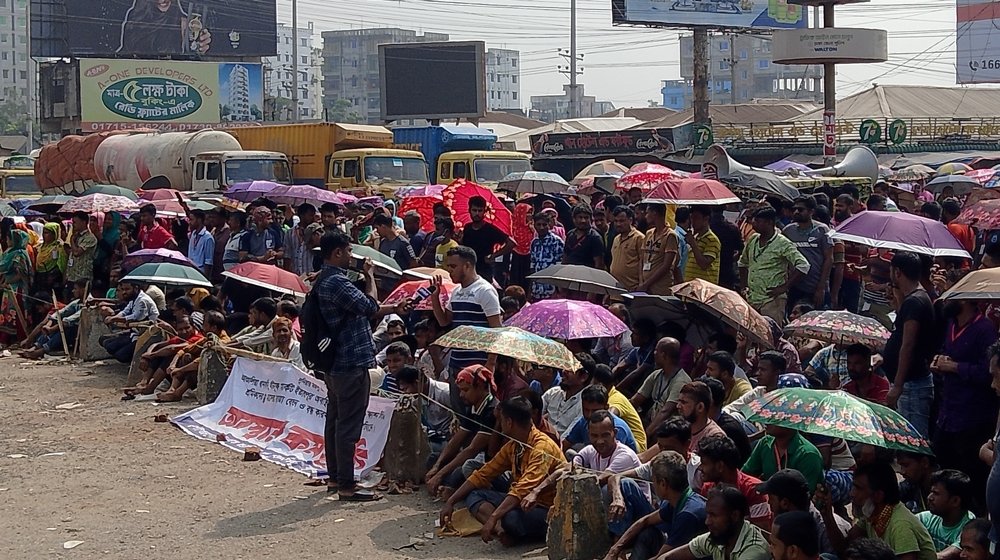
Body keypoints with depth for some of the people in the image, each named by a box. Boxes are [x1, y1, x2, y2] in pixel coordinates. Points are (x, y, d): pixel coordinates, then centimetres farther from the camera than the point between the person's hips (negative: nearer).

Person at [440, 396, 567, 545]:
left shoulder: (542, 447, -20)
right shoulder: (513, 446, 7)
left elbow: (523, 489, -30)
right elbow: (482, 475, 11)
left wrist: (493, 518, -36)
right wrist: (450, 502, 5)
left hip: (548, 510, -9)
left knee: (511, 517, -38)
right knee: (473, 496, -3)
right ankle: (502, 530, -25)